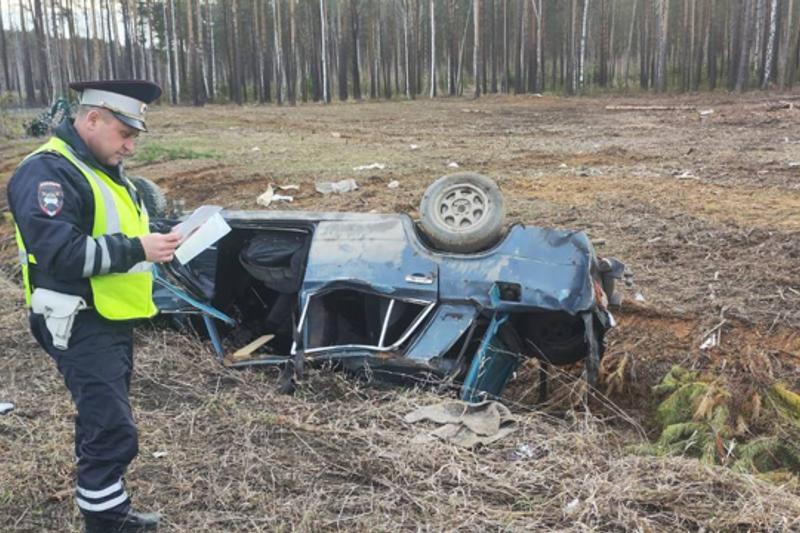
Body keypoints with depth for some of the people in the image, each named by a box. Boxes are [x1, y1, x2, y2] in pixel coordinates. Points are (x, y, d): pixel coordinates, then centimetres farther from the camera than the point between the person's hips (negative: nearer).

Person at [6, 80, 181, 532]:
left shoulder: (104, 168, 14)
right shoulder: (48, 172, -18)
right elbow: (59, 252, -27)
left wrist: (155, 241, 6)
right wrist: (137, 250, -24)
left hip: (112, 319, 10)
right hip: (80, 326, -10)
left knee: (102, 421, 19)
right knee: (114, 431, -9)